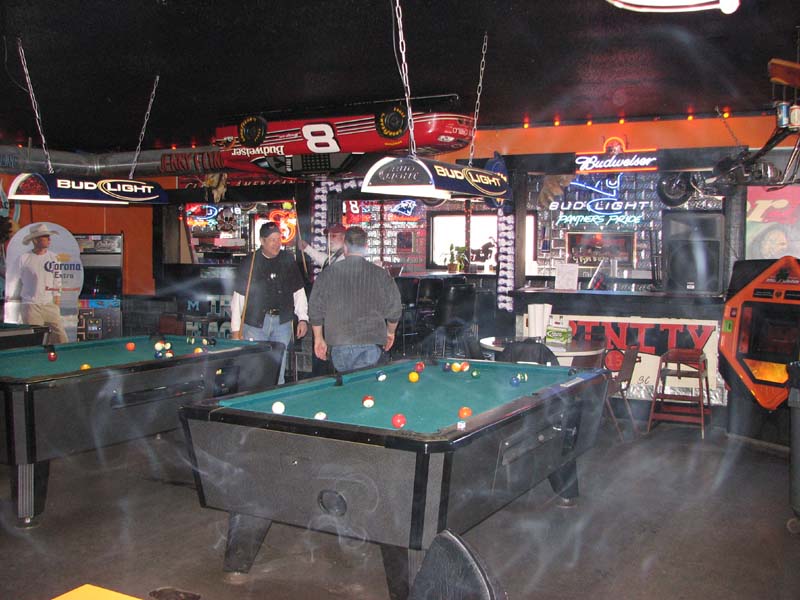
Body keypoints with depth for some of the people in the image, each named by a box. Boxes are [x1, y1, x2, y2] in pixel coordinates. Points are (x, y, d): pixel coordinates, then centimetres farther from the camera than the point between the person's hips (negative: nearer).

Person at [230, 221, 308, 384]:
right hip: (255, 323, -2)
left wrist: (303, 318, -1)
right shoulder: (250, 262, -3)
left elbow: (299, 292, 10)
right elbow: (238, 298, -3)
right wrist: (236, 329, -6)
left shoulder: (288, 260, 6)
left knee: (279, 372, 8)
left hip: (282, 322, 2)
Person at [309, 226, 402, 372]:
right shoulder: (381, 274, 1)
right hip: (370, 344, -1)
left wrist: (319, 339, 16)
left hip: (339, 344, 1)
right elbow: (395, 310, 6)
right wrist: (390, 332, 24)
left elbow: (315, 310, 5)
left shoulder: (328, 274, 1)